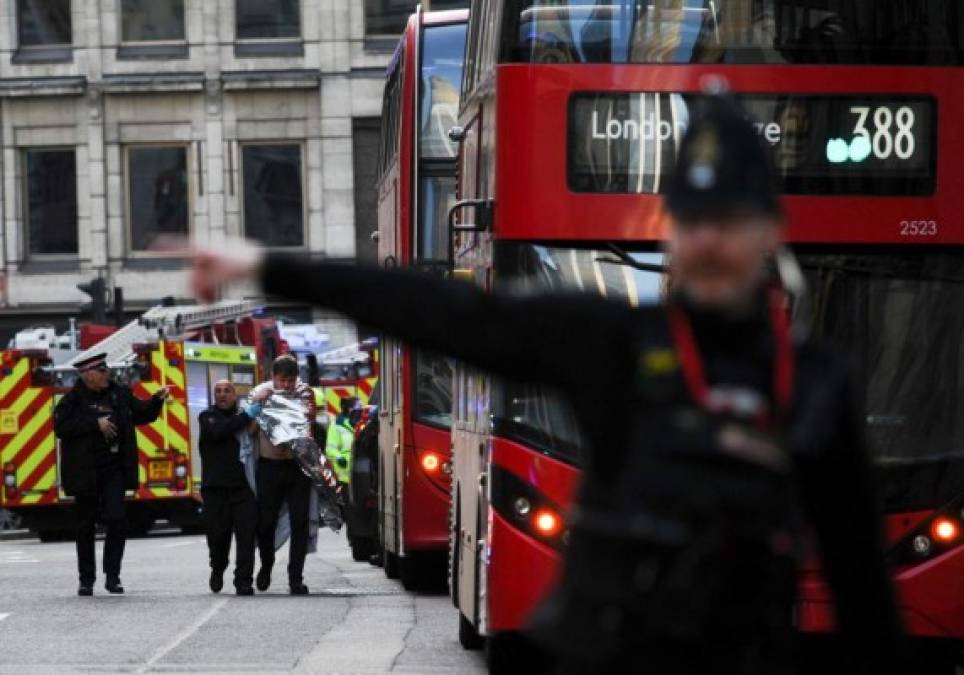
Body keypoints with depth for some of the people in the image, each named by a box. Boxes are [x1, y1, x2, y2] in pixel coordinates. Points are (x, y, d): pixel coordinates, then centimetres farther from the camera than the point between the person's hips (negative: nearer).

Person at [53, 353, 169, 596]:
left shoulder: (120, 395, 8)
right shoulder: (73, 399, -3)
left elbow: (142, 414, 18)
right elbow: (61, 428, -15)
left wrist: (157, 400, 0)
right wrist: (95, 425, -17)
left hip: (114, 469, 2)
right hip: (85, 471, -2)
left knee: (117, 520, -11)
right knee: (86, 526, 6)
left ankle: (112, 576, -4)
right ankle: (86, 580, 15)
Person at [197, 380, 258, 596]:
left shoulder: (244, 415, 13)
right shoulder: (207, 417, 7)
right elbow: (218, 432, -16)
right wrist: (247, 417, -18)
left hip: (243, 486, 1)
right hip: (215, 487, -1)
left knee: (246, 533, -9)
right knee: (218, 534, 5)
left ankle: (244, 581, -7)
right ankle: (217, 570, 33)